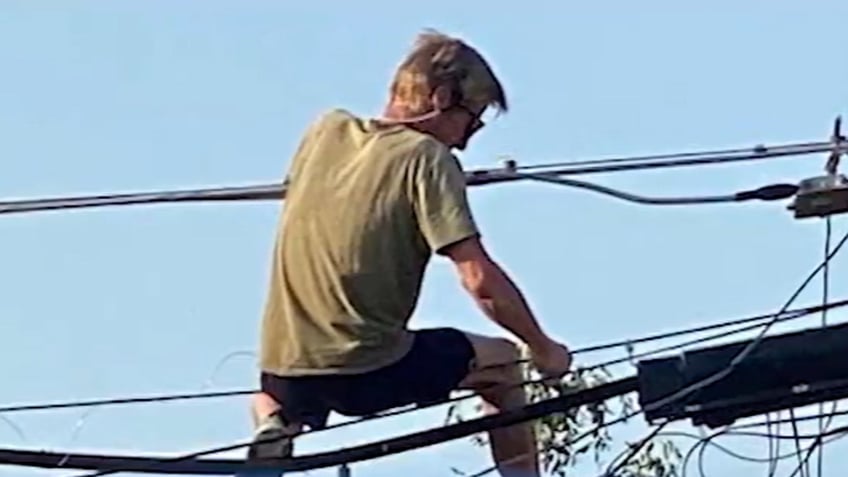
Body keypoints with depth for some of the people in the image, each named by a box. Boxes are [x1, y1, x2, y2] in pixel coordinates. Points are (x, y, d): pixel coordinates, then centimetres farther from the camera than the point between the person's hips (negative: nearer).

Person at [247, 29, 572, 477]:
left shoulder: (326, 129, 7)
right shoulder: (429, 157, -9)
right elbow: (480, 280, -14)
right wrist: (543, 348, -2)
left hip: (286, 370, 4)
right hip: (372, 372, -4)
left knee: (271, 398, 40)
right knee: (502, 361, 21)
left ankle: (273, 428, 9)